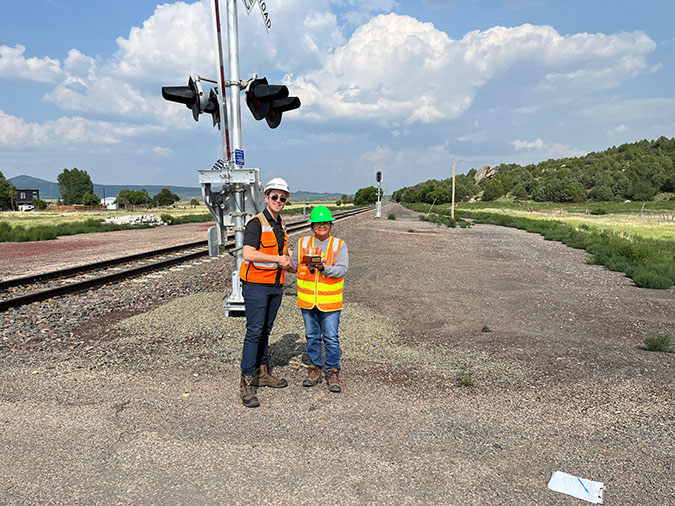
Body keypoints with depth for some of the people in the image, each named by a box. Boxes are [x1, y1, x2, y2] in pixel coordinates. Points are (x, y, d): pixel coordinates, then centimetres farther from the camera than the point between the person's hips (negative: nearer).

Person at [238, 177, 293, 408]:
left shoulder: (281, 225, 14)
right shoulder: (256, 223, -12)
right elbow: (248, 254, -24)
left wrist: (286, 261, 6)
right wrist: (279, 259, -18)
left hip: (275, 286, 8)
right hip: (256, 285, -7)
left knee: (265, 330, 15)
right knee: (254, 332, -7)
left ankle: (263, 373, 26)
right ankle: (247, 383, -1)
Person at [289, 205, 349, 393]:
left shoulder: (339, 245, 0)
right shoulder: (302, 243, 6)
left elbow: (342, 270, -11)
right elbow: (293, 264, 15)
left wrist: (323, 268, -25)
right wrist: (306, 265, -5)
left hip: (330, 301, -2)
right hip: (307, 300, 3)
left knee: (331, 338, 2)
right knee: (312, 336, 13)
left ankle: (333, 371, 17)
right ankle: (315, 368, 28)